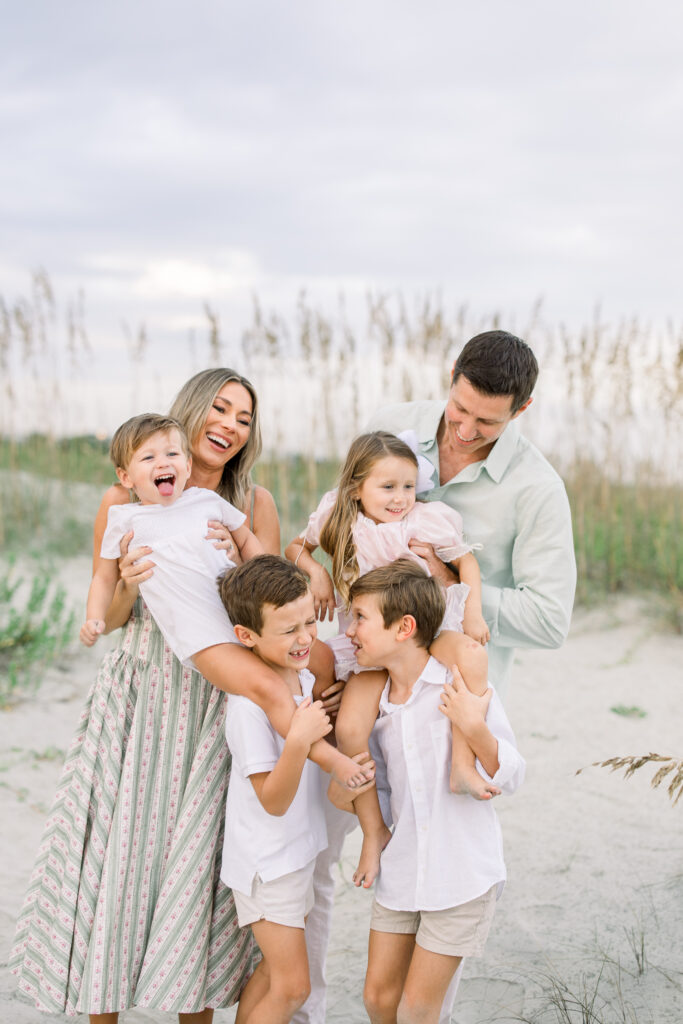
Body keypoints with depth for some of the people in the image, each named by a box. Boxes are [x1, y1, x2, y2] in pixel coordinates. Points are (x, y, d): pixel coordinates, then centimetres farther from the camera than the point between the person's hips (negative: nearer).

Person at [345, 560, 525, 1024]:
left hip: (462, 873, -5)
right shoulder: (373, 703, 3)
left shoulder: (465, 687, -14)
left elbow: (511, 777, -11)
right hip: (401, 871, 5)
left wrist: (475, 728, -27)